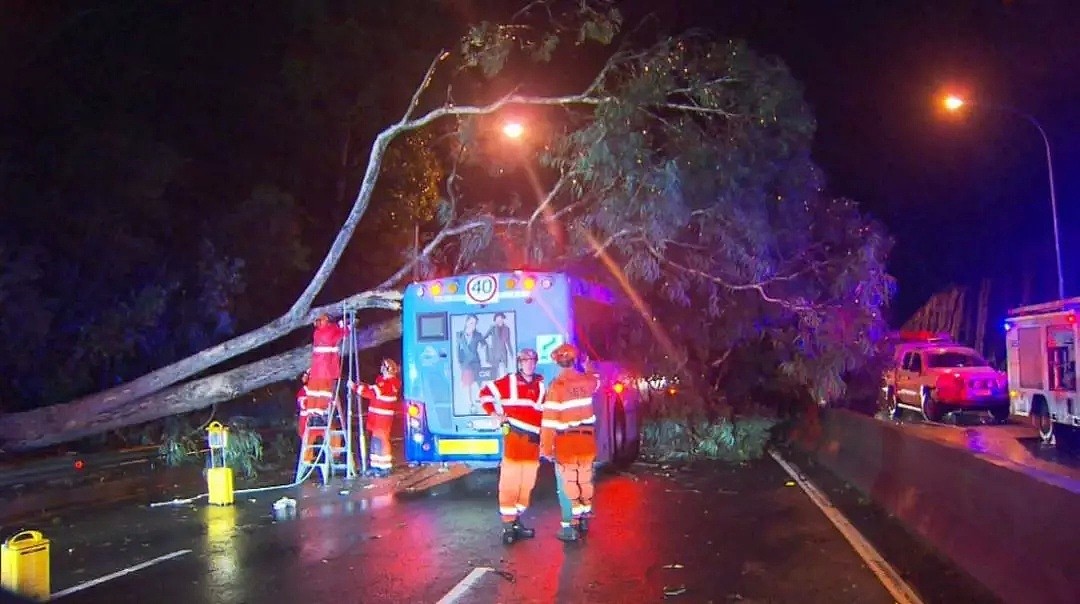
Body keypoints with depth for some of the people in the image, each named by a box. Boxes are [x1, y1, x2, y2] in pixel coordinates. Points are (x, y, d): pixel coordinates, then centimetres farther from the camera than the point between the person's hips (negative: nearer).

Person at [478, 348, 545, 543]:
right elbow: (486, 392, 7)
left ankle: (517, 521, 21)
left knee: (527, 483, 9)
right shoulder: (509, 381, 0)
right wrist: (494, 413, 1)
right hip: (514, 437, -5)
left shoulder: (541, 385, 12)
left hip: (533, 440, 5)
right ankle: (508, 525, -1)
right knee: (510, 482, -5)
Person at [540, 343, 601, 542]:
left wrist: (546, 447, -13)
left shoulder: (557, 385, -15)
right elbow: (596, 381, 29)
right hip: (587, 440, 5)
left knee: (568, 485, 1)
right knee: (585, 480, 16)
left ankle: (571, 528, 3)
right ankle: (584, 520, 29)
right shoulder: (585, 381, 2)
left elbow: (550, 419, -17)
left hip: (566, 443, -5)